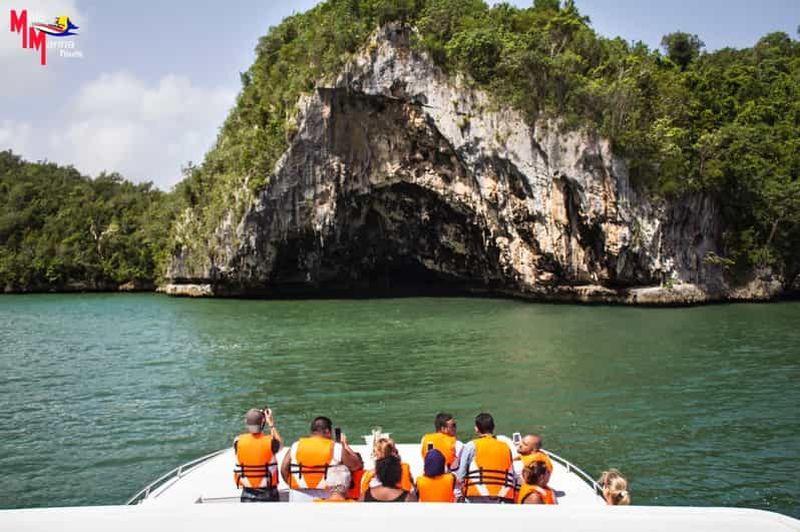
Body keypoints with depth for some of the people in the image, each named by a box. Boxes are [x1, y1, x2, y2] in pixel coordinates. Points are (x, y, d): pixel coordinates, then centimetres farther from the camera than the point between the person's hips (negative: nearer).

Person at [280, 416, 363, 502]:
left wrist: (292, 484, 14)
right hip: (325, 497, -2)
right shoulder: (336, 448, -3)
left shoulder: (296, 446, 4)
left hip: (299, 495, 3)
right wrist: (345, 445, 15)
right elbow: (356, 465, 6)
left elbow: (284, 469, 0)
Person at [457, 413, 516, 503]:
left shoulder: (471, 446, 2)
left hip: (477, 497, -3)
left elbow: (461, 474, -1)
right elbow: (512, 477, 14)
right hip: (501, 498, 3)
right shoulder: (505, 447, 14)